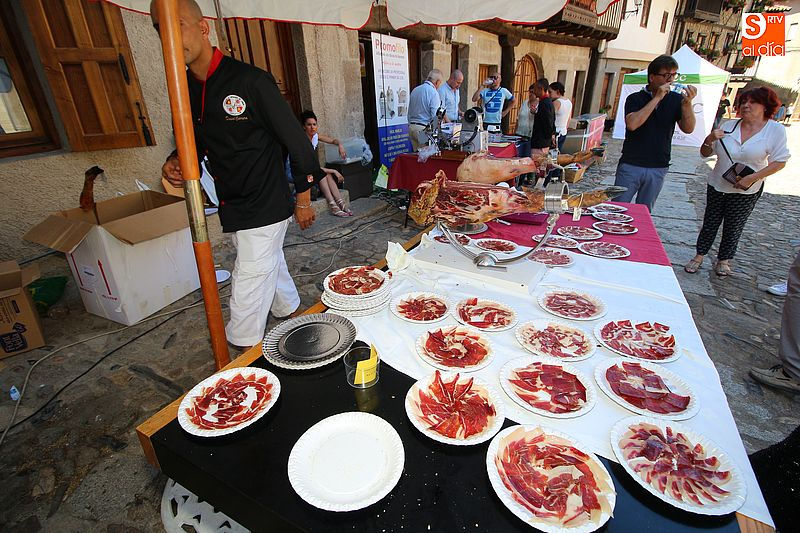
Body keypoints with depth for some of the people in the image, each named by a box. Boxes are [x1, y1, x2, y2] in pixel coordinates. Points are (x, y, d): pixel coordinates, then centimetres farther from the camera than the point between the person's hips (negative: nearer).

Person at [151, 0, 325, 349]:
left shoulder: (250, 81, -15)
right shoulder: (184, 90, 6)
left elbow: (295, 139, -12)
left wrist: (303, 199, -8)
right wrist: (175, 162, -3)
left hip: (266, 205, -7)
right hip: (232, 207, 7)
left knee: (249, 281, -1)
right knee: (270, 266, 21)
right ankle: (294, 315, 43)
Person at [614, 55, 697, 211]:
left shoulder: (676, 100, 6)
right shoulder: (635, 98, -1)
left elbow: (688, 128, -2)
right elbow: (632, 124, -20)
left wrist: (687, 103, -18)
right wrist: (657, 98, -17)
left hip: (657, 169, 3)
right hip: (630, 165, -3)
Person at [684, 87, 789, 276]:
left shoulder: (775, 130, -7)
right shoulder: (729, 126, -1)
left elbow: (779, 162, -8)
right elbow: (705, 153, 3)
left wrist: (752, 178, -19)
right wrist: (710, 139, -16)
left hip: (746, 191, -1)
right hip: (717, 185, 2)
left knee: (733, 228, 9)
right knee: (710, 223, 8)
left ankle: (724, 260, 25)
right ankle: (699, 256, 19)